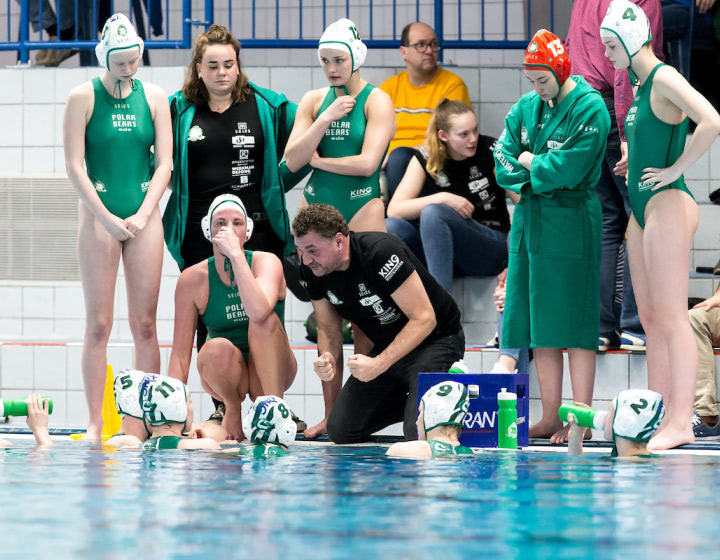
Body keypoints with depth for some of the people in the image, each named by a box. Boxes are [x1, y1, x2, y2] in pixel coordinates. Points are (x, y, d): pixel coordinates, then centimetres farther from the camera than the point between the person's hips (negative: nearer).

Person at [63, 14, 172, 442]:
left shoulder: (154, 98, 7)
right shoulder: (83, 98, -1)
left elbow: (164, 163, 5)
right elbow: (75, 166, -5)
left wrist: (142, 216, -8)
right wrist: (107, 218, -11)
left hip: (144, 217, 2)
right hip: (99, 214, -2)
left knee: (145, 324, 1)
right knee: (99, 325, -3)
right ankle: (95, 423, -3)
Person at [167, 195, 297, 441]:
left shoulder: (266, 262, -13)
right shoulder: (192, 279, -8)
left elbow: (259, 312, -36)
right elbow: (180, 354, -8)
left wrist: (236, 254, -32)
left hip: (270, 371, -1)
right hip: (227, 374, 1)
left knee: (265, 321, -30)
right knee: (217, 349, -33)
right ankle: (232, 409, -2)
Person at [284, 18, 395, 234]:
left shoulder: (377, 101, -3)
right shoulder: (313, 100, 9)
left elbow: (367, 164, -13)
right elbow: (292, 161, 0)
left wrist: (317, 160, -2)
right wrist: (326, 118, -9)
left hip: (361, 209, -3)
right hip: (315, 203, 4)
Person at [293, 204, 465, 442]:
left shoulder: (381, 251, -29)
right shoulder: (312, 271, -8)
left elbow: (424, 319, -27)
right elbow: (329, 329, 8)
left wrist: (379, 364, -34)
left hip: (436, 340, -7)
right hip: (389, 347, 7)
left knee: (419, 432, -27)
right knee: (341, 430, -4)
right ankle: (405, 400, 20)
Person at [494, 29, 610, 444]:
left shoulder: (590, 109, -9)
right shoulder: (526, 107, 12)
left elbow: (569, 169, -17)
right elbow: (503, 163, 7)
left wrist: (530, 162, -3)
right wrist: (543, 172, -8)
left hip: (570, 223, -7)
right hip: (530, 221, 7)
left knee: (572, 323, -6)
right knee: (539, 327, 7)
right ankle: (550, 418, 13)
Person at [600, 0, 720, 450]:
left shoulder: (665, 79, -13)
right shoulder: (640, 85, 16)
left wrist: (675, 169, -21)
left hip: (668, 205, -10)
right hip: (642, 209, 10)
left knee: (670, 318, -12)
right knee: (651, 319, 9)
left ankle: (681, 422, -13)